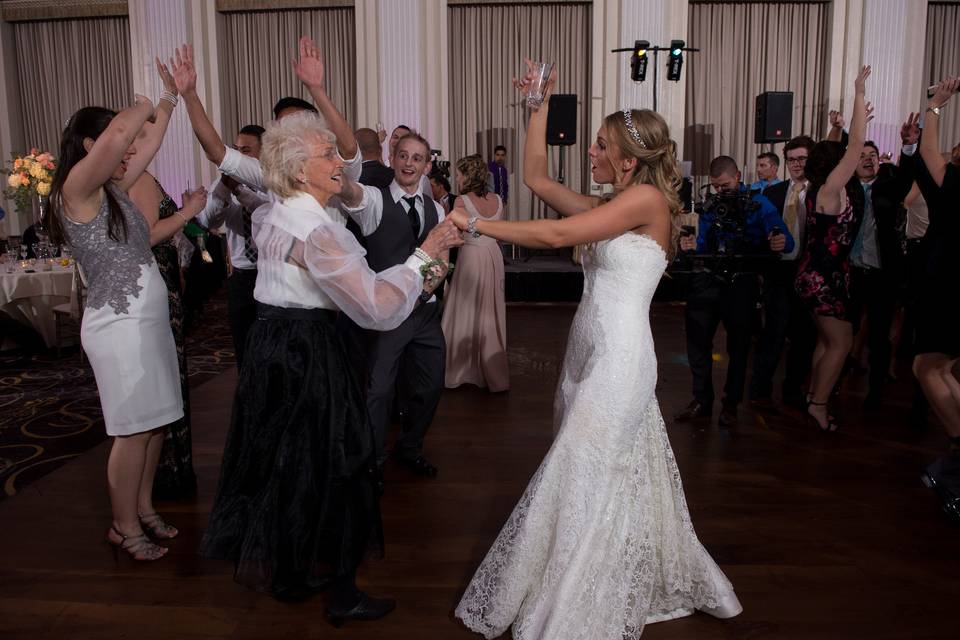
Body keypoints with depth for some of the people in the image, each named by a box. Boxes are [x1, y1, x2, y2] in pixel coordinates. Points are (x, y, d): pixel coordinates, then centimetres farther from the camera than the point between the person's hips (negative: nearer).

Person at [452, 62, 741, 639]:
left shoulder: (648, 198, -11)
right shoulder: (611, 208, 13)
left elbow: (556, 234, -19)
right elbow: (537, 179, 15)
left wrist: (476, 223, -13)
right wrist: (542, 106, 14)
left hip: (618, 358, -9)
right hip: (590, 351, 9)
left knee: (582, 478, -2)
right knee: (615, 477, 17)